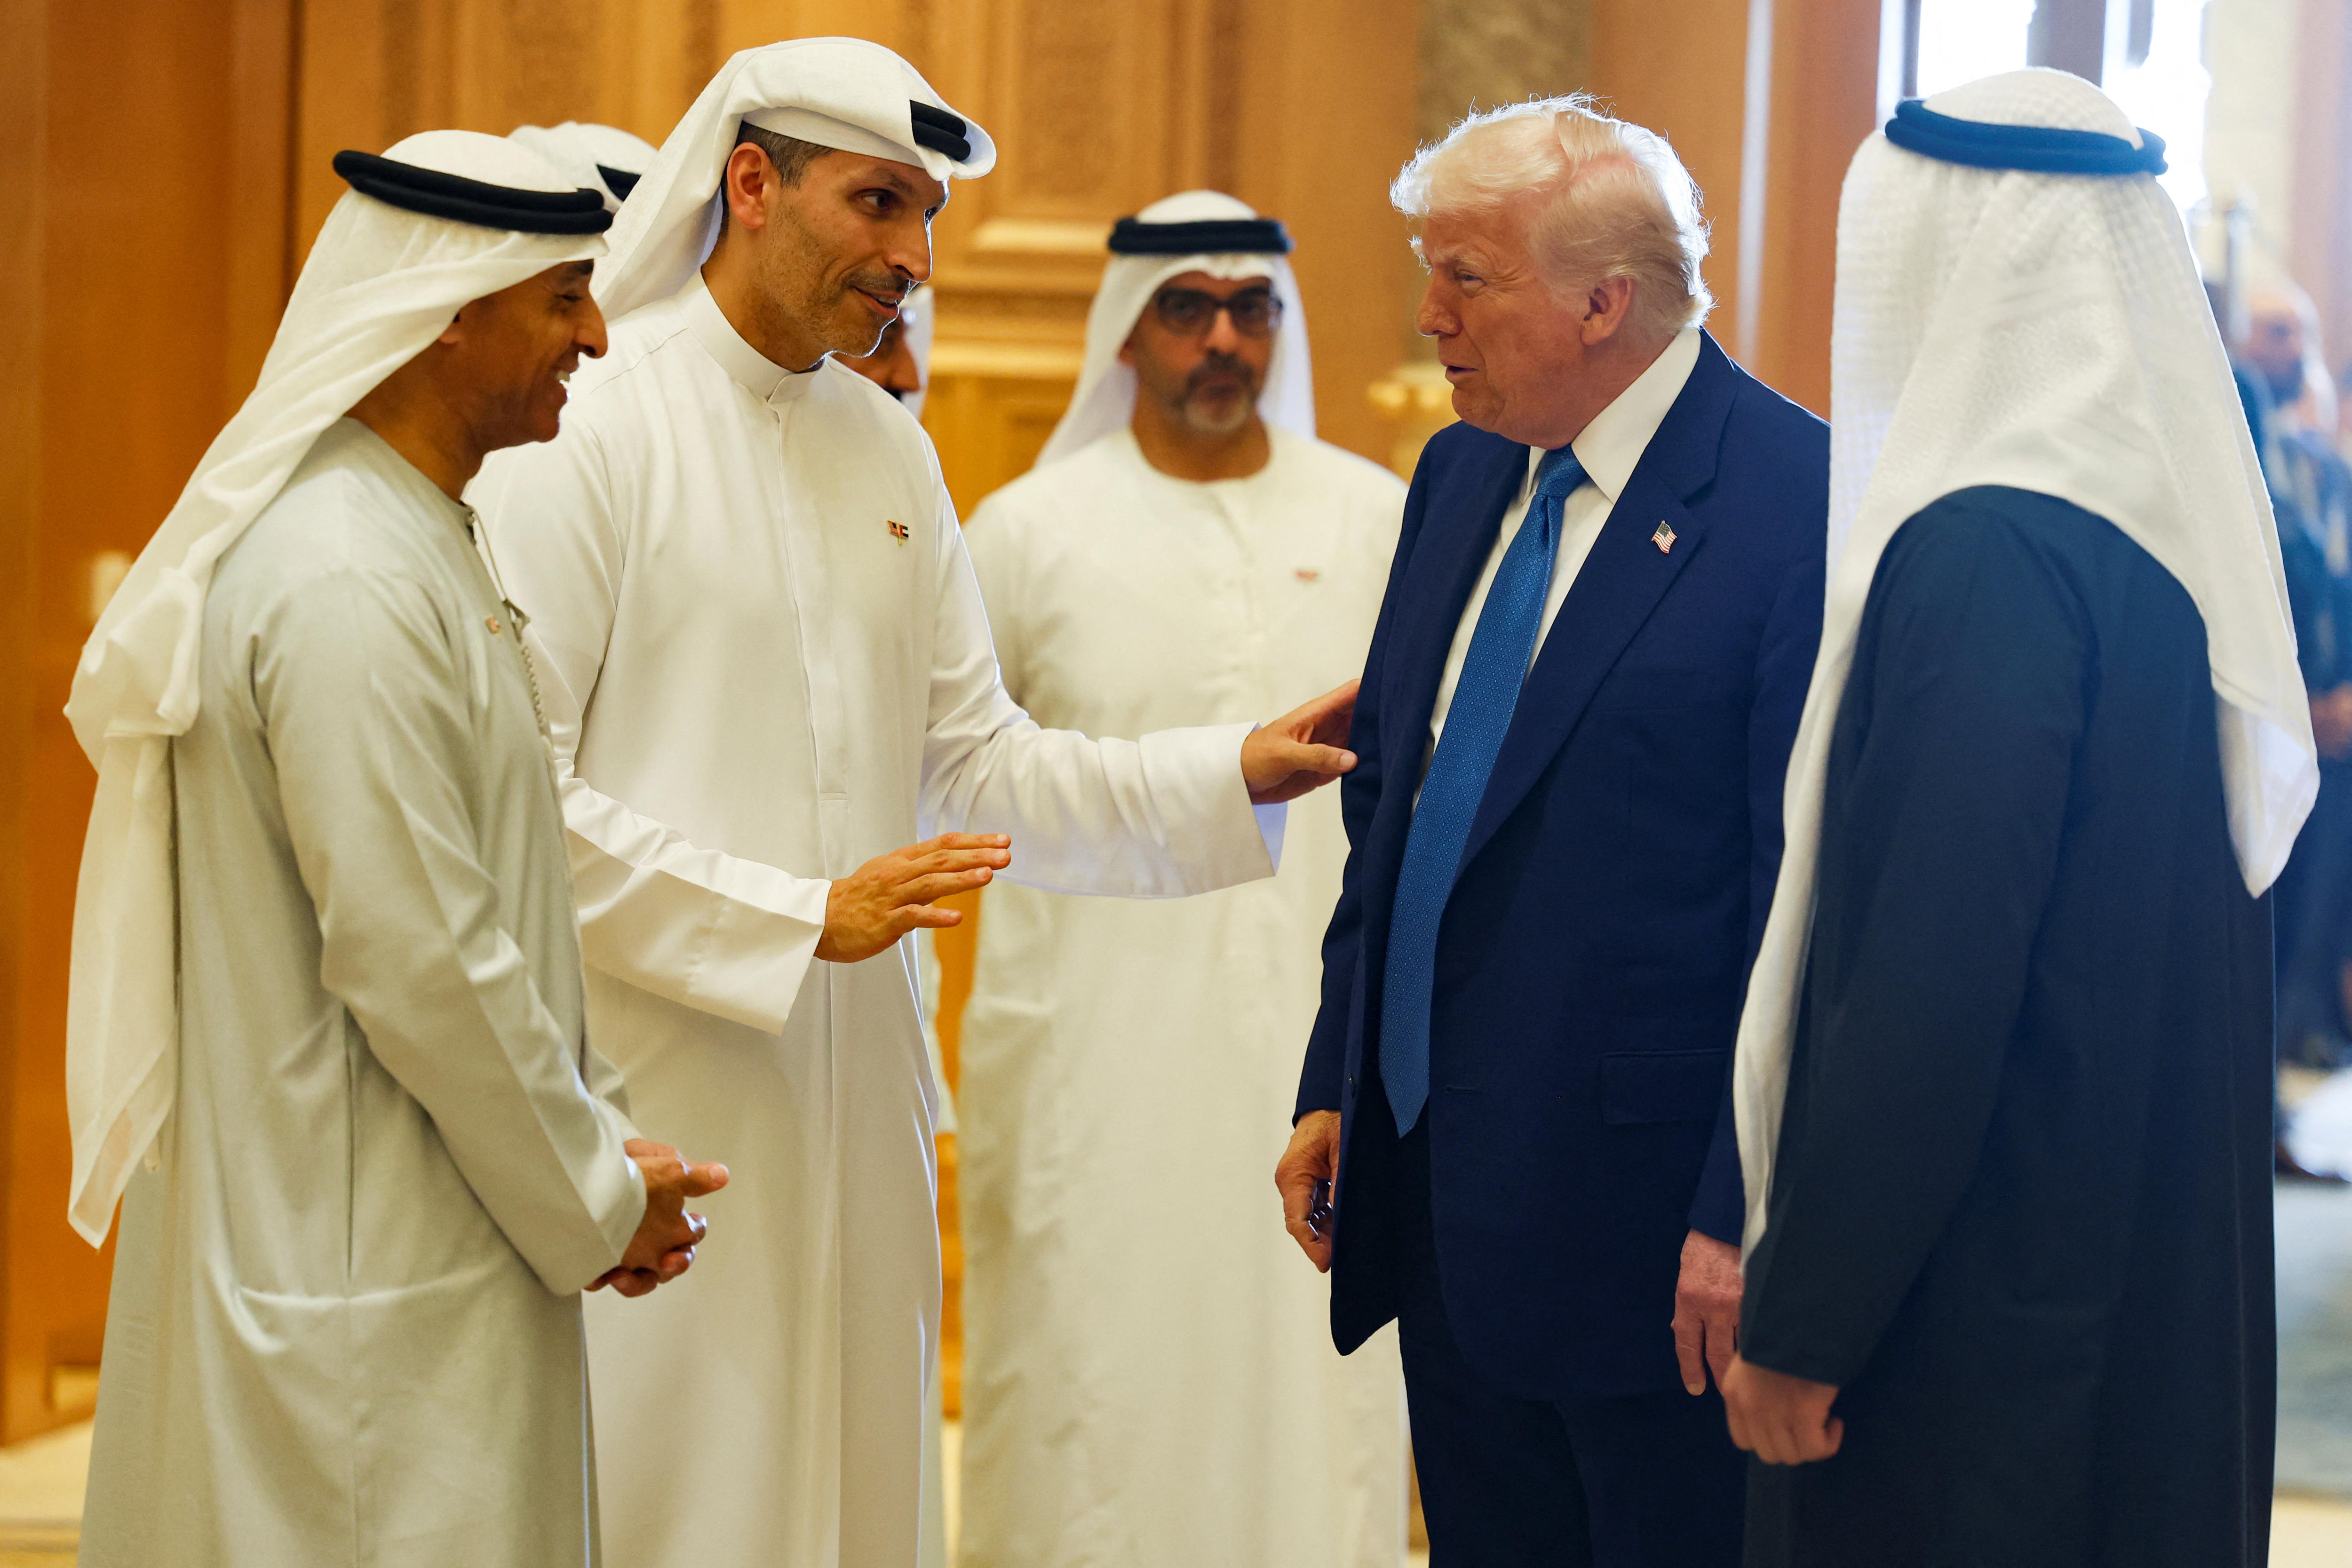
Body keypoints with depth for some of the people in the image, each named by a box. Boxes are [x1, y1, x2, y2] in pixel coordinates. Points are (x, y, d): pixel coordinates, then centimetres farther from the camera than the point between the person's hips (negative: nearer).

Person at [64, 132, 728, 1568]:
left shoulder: (416, 545, 13)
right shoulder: (349, 586, -20)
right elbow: (413, 956, -22)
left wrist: (597, 1137, 8)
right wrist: (589, 1202, -11)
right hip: (363, 1275, -10)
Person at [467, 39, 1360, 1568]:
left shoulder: (892, 453, 14)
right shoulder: (584, 435, -9)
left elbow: (978, 765, 14)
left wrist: (1233, 772, 2)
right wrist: (797, 917, -16)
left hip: (851, 1093, 7)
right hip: (650, 1099, -7)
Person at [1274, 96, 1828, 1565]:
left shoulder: (1802, 507, -15)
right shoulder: (1461, 478, 11)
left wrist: (1744, 1223, -17)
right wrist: (1338, 1089, 14)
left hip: (1652, 1222, -8)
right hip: (1445, 1197, 8)